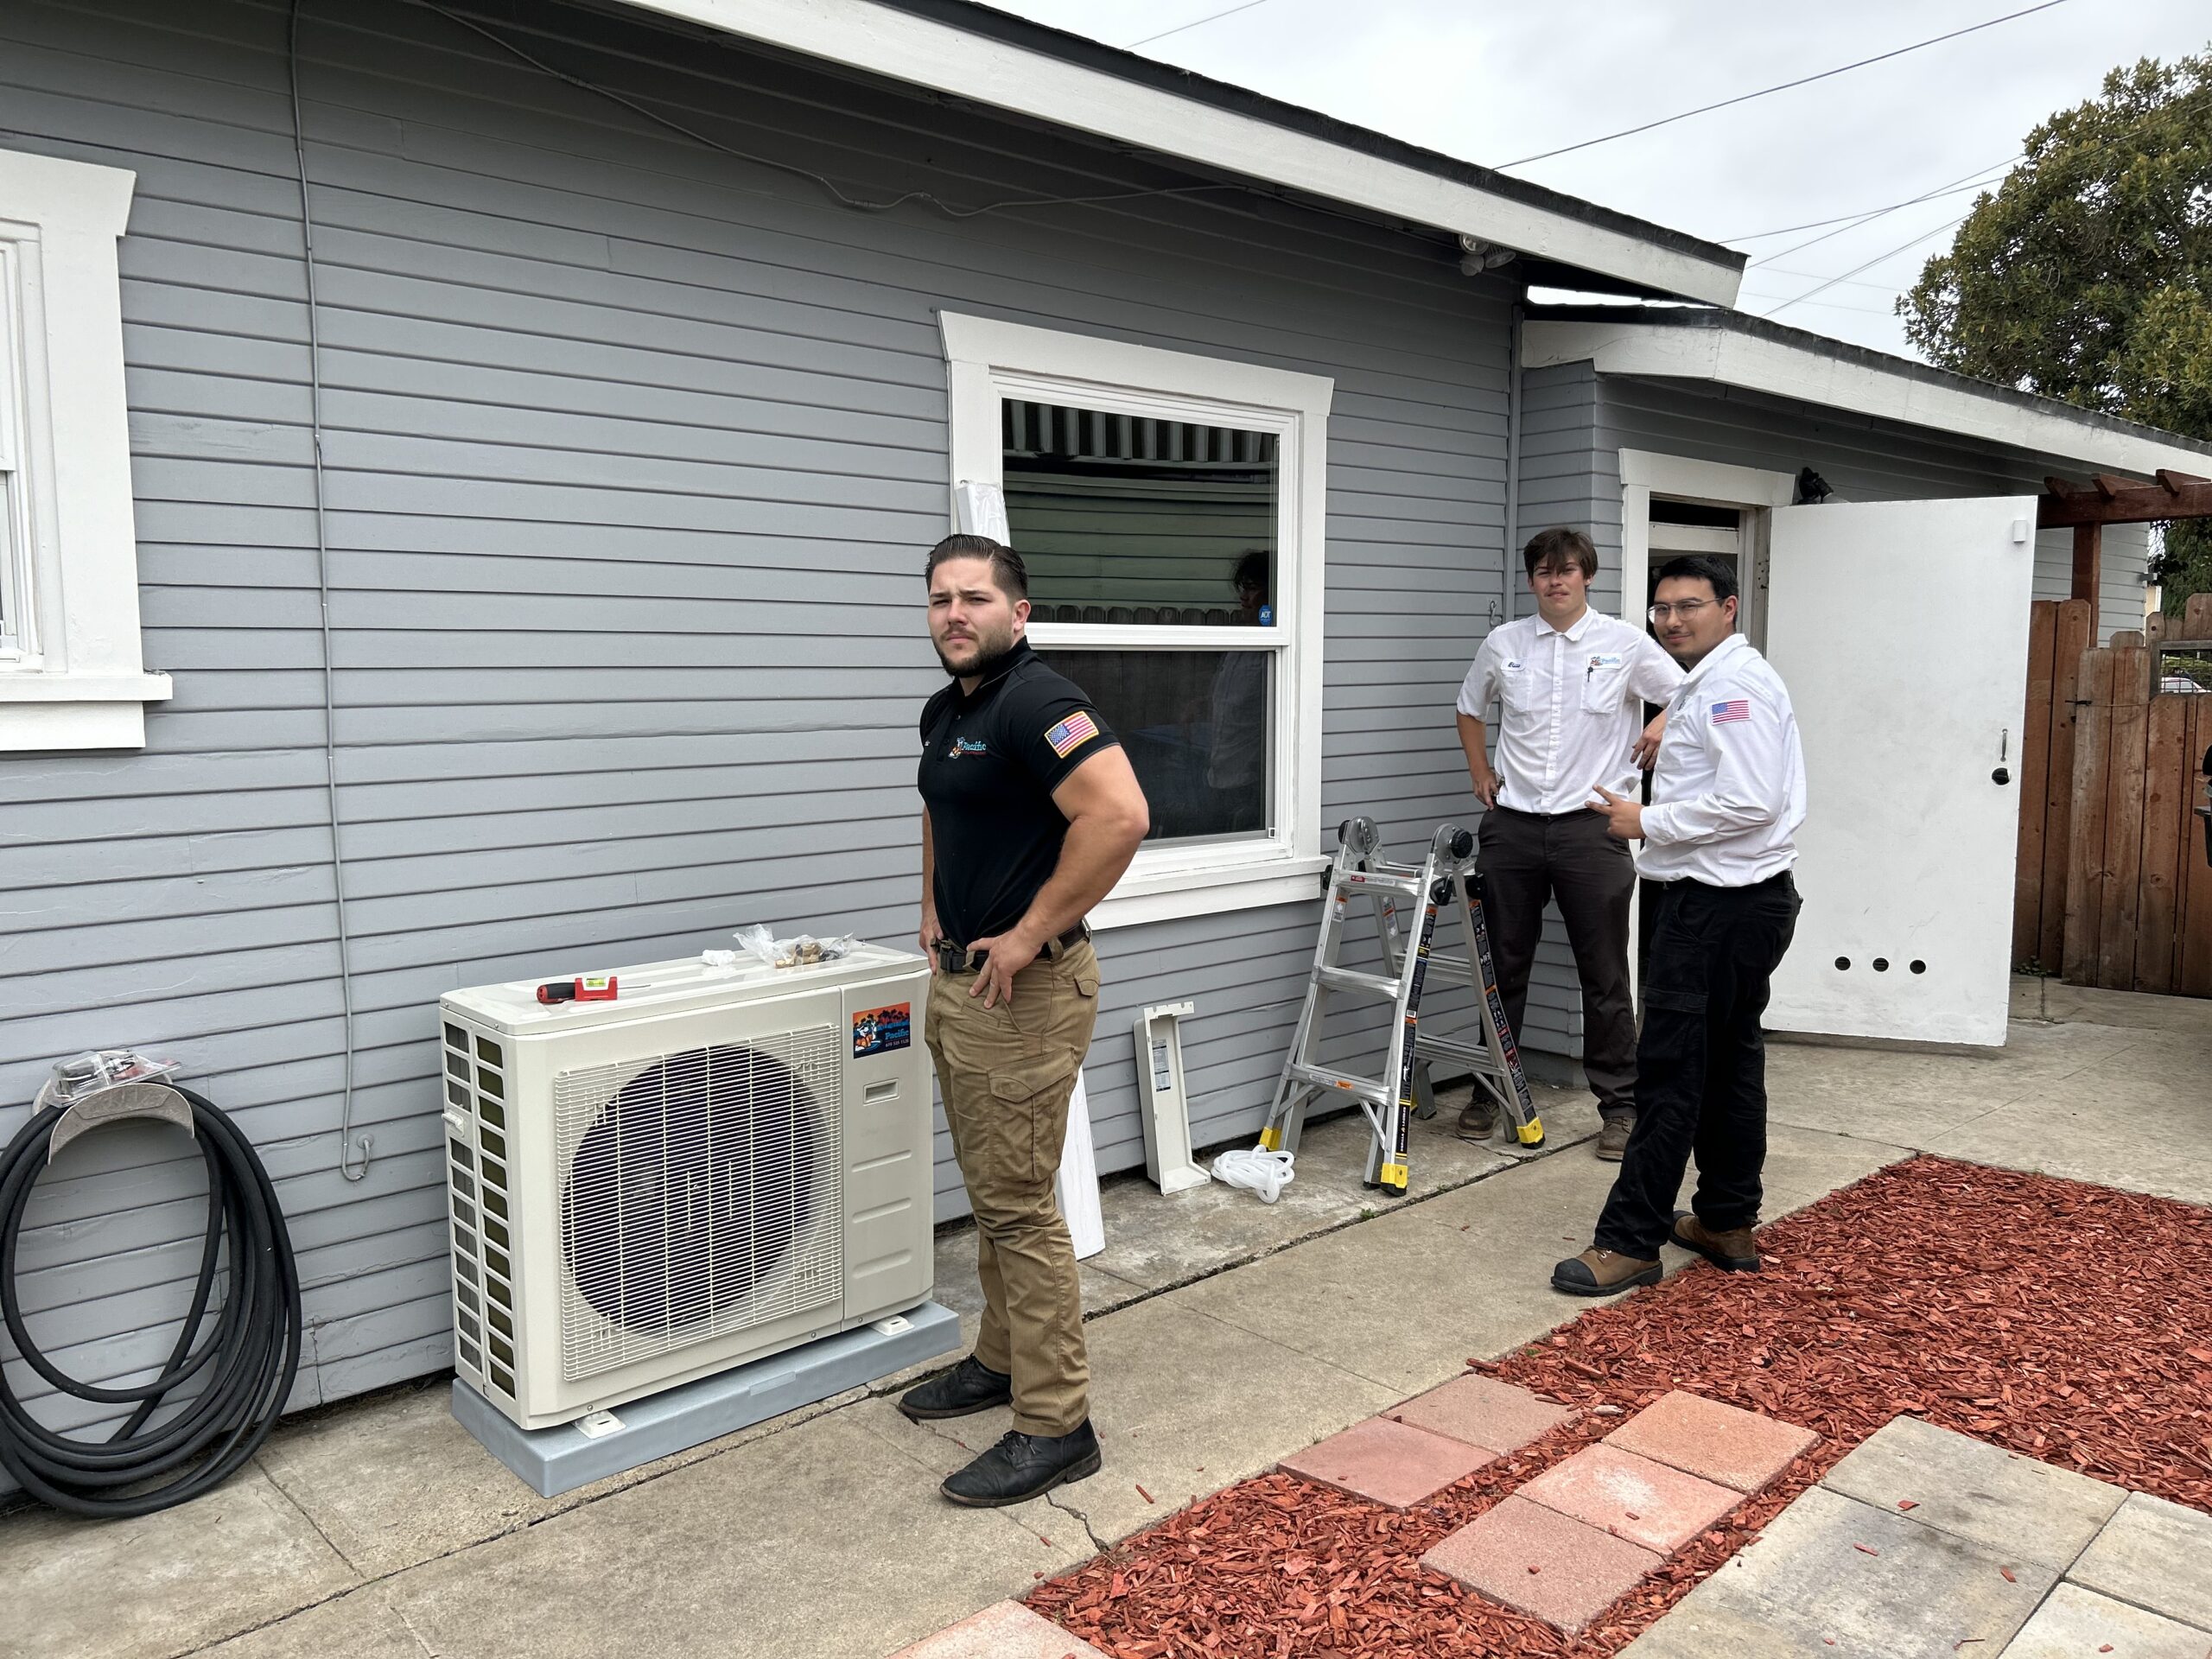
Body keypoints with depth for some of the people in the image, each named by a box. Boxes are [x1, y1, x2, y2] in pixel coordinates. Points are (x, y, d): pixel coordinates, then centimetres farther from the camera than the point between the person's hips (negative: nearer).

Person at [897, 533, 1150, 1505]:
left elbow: (1119, 815, -31)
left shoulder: (1035, 702, -18)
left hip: (1025, 988, -10)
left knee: (1018, 1205, -4)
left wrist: (1029, 934, -24)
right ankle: (1002, 1360, 36)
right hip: (956, 980, 10)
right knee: (988, 1193, 20)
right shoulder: (945, 711, 13)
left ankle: (1055, 1426, 7)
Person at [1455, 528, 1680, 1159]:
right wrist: (1480, 773, 13)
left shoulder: (1626, 644, -1)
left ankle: (1620, 1105, 13)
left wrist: (1659, 731, -13)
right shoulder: (1504, 643, 7)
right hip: (1512, 824, 3)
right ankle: (1490, 1091, 23)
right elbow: (1469, 710, 22)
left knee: (1604, 975, 3)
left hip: (1591, 828, -2)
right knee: (1504, 966, 11)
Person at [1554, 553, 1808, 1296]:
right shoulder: (1711, 683, 19)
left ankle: (1631, 1241, -2)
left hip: (1718, 906, -11)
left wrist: (1647, 822, -15)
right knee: (1730, 1066, 15)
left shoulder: (1733, 685, -15)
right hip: (1739, 901, 11)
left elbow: (1750, 803, -25)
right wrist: (1651, 815, 15)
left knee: (1671, 1072, -7)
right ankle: (1728, 1224, 25)